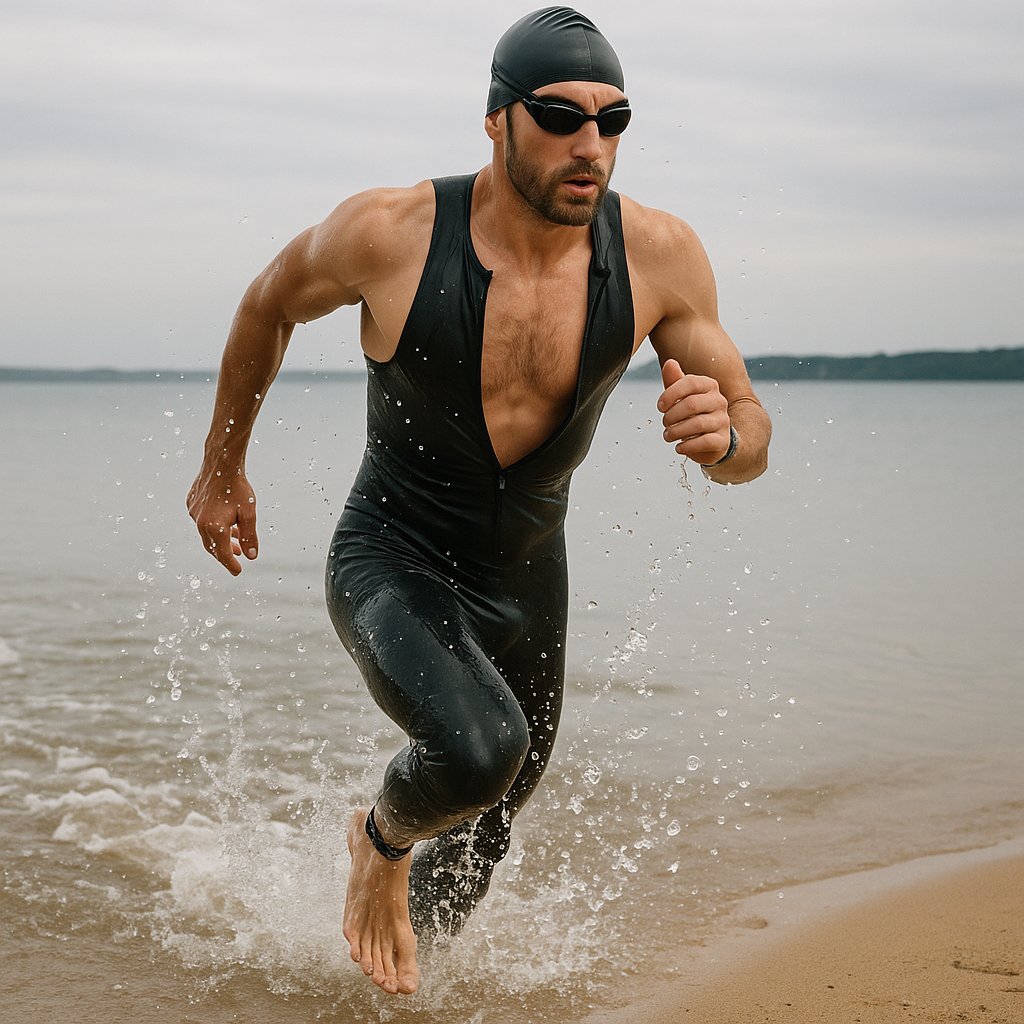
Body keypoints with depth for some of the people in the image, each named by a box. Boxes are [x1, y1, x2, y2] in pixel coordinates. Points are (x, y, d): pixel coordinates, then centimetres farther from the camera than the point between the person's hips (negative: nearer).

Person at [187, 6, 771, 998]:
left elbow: (750, 438, -7)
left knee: (476, 850, 22)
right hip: (391, 560, -4)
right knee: (479, 748, -34)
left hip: (524, 579, 4)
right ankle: (383, 840, 4)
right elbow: (271, 304, -2)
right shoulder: (391, 233, -24)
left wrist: (722, 433, -32)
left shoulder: (659, 256, -17)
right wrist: (221, 465, 8)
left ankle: (387, 956, 56)